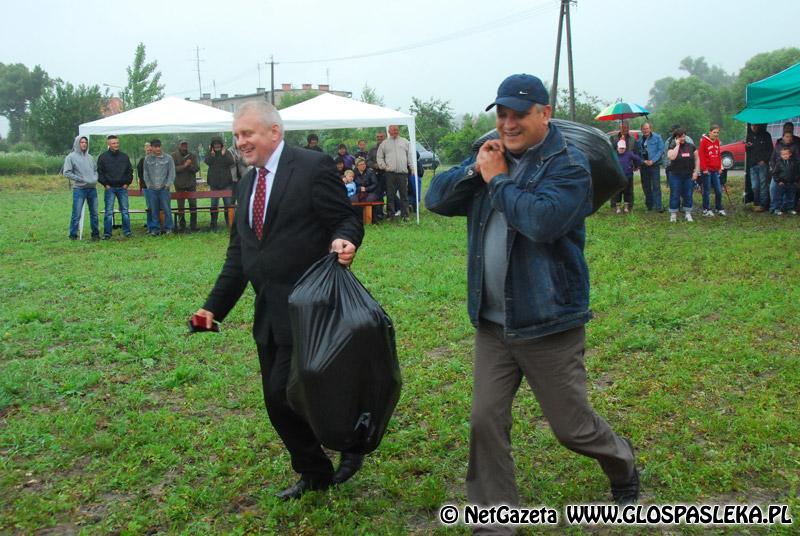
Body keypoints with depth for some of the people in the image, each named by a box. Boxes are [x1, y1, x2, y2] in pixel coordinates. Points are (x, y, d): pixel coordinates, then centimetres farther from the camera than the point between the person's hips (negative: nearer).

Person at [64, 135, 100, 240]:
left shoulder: (89, 157, 15)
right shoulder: (71, 157, -1)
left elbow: (95, 169, 23)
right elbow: (67, 173, -6)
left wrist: (95, 178, 4)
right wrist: (80, 179, -13)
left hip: (92, 188, 5)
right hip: (79, 189, -5)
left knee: (94, 213, 11)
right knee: (76, 214, -7)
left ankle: (95, 234, 20)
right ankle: (73, 235, 0)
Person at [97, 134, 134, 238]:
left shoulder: (124, 157, 9)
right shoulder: (103, 157, 1)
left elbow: (130, 171, 14)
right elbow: (99, 172, 1)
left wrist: (127, 183, 4)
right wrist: (105, 184, -6)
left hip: (122, 187, 2)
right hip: (110, 188, -2)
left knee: (125, 210, 4)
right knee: (109, 211, -1)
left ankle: (127, 231, 11)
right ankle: (107, 233, 3)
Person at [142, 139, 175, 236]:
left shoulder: (168, 158, 2)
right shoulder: (147, 159, 9)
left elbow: (171, 173, 3)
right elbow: (146, 174, 14)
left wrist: (167, 185, -5)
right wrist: (149, 185, 5)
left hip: (164, 189, -2)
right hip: (152, 189, 2)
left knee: (166, 209, -4)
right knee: (153, 210, 5)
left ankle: (168, 228, 5)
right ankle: (155, 228, 12)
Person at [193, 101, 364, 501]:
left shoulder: (313, 167, -8)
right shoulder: (248, 182, 15)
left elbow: (347, 220, -8)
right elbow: (238, 251, 17)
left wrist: (343, 241, -32)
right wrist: (215, 306, 14)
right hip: (268, 312, 8)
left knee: (285, 391, -10)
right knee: (277, 399, 12)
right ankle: (314, 474, 30)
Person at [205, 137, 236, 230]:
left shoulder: (226, 153, 4)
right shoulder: (210, 153, 7)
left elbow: (231, 162, -13)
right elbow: (207, 162, -12)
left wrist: (224, 155, -24)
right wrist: (212, 154, -23)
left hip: (226, 183, -1)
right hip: (214, 183, 1)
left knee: (228, 203, 2)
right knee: (214, 204, 5)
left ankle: (229, 222, 10)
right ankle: (213, 225, 10)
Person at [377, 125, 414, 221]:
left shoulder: (405, 142, 14)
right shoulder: (384, 144, 14)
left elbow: (410, 155, 12)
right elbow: (380, 157, 15)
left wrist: (412, 168, 4)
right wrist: (384, 166, 2)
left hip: (403, 172, 0)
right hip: (390, 173, 0)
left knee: (404, 194, -2)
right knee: (390, 194, 0)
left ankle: (405, 214, 2)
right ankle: (391, 214, 6)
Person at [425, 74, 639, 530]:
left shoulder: (568, 164, -12)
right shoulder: (491, 155, 9)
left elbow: (543, 221, -29)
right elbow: (437, 199, 5)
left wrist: (497, 179, -17)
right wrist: (474, 170, -12)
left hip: (548, 321, -5)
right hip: (492, 322, 6)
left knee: (571, 424, 9)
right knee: (486, 421, 5)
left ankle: (623, 466, 41)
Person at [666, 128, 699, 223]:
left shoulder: (691, 146, 6)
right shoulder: (673, 147, -1)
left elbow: (697, 159, 9)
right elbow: (671, 157, -22)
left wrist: (696, 171, -1)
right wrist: (677, 145, -15)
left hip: (689, 176, 2)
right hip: (675, 175, -2)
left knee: (688, 195, 6)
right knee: (675, 195, -1)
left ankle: (688, 214, 17)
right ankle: (673, 214, 7)